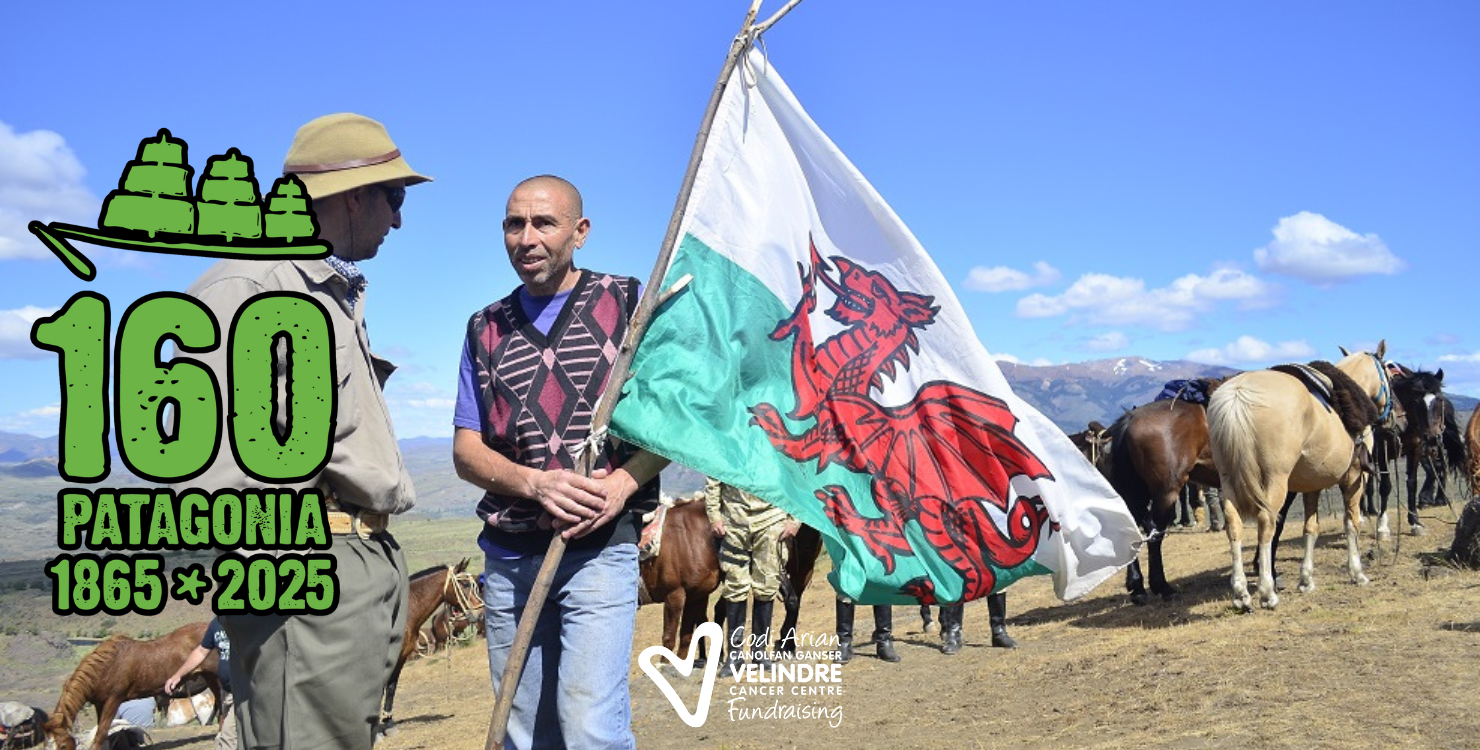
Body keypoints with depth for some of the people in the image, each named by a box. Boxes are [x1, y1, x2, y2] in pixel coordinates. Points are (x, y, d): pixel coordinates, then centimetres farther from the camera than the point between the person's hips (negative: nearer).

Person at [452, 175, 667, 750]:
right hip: (508, 556, 4)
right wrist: (537, 483, -12)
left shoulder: (628, 303, 3)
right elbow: (466, 450, 8)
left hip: (601, 548, -4)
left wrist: (623, 482, -16)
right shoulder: (486, 329, 12)